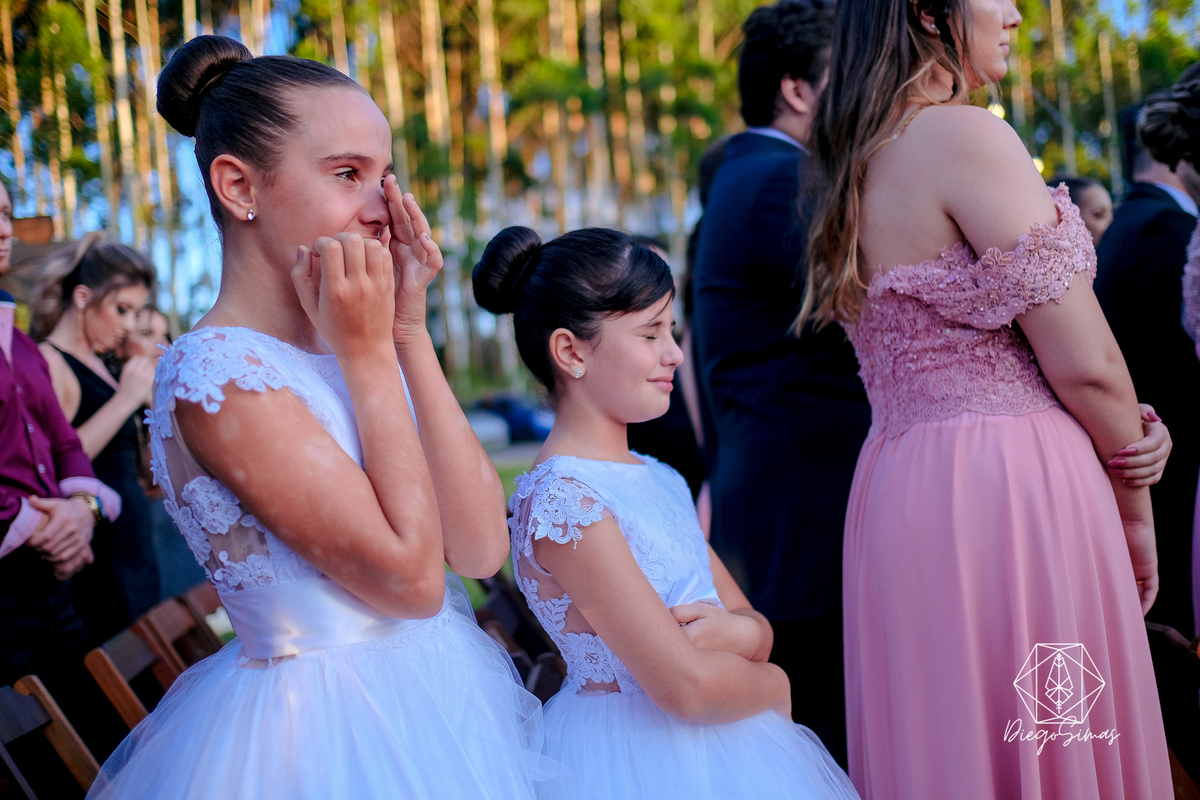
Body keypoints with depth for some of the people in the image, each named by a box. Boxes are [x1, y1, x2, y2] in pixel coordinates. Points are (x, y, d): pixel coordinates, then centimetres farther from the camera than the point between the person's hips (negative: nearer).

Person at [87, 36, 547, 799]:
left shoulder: (348, 350, 4)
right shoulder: (214, 371, -19)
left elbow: (481, 547, -7)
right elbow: (410, 576, -21)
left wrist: (409, 330, -9)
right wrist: (369, 351, -17)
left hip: (434, 700, 7)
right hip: (325, 733, -7)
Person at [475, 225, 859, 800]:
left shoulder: (659, 478, 8)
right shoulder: (560, 498, -20)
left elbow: (756, 628, 9)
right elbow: (684, 686, -23)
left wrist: (734, 630, -14)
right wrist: (773, 684, -4)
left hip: (718, 749, 8)